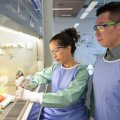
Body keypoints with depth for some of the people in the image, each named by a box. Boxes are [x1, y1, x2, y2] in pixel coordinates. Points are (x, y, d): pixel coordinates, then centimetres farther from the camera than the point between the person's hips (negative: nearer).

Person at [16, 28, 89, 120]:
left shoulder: (81, 72, -20)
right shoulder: (55, 67, 0)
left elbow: (67, 98, -29)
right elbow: (42, 76, 16)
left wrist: (31, 95, -33)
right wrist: (27, 80, -6)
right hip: (52, 112, 5)